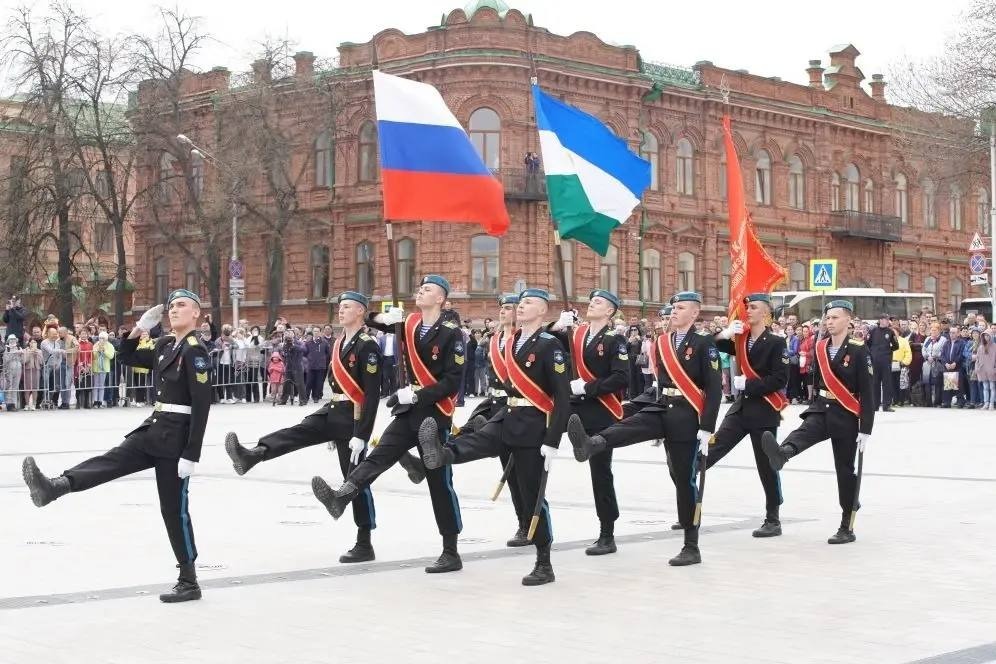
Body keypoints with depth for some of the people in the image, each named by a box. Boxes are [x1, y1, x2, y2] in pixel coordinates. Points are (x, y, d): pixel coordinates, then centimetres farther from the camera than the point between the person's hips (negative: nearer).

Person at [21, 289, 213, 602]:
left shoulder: (195, 350, -15)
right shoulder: (165, 345, 10)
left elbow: (201, 405, -20)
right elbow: (128, 358, 23)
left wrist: (191, 455, -23)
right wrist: (137, 331, 4)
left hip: (176, 438, -8)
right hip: (153, 430, 8)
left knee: (174, 508, -1)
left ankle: (189, 582, 5)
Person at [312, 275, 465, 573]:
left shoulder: (451, 334, -12)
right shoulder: (410, 325, 7)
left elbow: (452, 382, -17)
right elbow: (369, 322, 19)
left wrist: (417, 395, -22)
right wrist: (381, 317, -4)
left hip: (435, 415, -6)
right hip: (409, 411, 6)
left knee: (440, 482, -1)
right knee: (377, 456, -13)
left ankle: (451, 553, 6)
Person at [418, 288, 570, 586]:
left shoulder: (549, 345, -13)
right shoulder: (511, 343, 9)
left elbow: (563, 397, -16)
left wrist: (552, 441, -20)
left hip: (533, 427, -7)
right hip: (508, 420, 7)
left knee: (533, 495, -1)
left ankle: (544, 565, 8)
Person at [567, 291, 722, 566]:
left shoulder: (704, 344, -7)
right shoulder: (661, 342, 11)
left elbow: (714, 388, -12)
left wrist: (707, 428, -17)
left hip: (686, 417, -5)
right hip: (660, 410, 5)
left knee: (685, 480, 0)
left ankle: (691, 547, 8)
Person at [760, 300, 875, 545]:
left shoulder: (858, 350, -10)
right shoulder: (820, 347, 6)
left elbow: (868, 392, -11)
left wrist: (866, 429, -13)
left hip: (845, 417, -4)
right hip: (821, 410, 4)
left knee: (845, 470, 4)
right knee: (803, 432, -30)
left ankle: (847, 526, 11)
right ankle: (781, 453, -62)